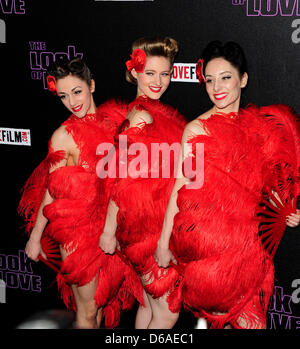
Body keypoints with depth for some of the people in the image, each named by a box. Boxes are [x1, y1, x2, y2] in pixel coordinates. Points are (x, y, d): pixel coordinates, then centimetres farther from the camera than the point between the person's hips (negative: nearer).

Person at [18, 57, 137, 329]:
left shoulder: (113, 122, 1)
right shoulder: (65, 136, -12)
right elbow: (52, 191, -7)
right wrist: (35, 237, -5)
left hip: (109, 225, 5)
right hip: (78, 230, -5)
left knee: (103, 298, 17)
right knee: (88, 308, 5)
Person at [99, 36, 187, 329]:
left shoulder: (158, 111, 11)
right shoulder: (141, 115, -16)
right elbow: (124, 178, -18)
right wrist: (108, 231, -16)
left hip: (164, 222, 8)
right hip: (147, 224, -8)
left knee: (149, 301, 17)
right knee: (167, 310, -1)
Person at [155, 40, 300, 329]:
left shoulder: (257, 124, 8)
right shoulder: (198, 128, -6)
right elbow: (180, 187, -7)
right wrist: (163, 242, -7)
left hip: (248, 238, 5)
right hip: (209, 238, -5)